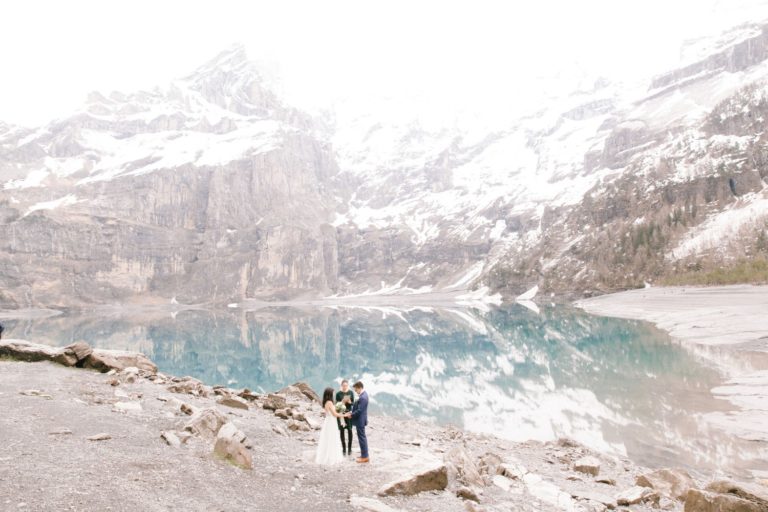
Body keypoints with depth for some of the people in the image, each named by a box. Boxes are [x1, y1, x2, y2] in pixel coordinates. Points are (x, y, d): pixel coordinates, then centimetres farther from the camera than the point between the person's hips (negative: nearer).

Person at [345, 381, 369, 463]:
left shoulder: (363, 397, -26)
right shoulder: (363, 394, 6)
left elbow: (359, 411, -25)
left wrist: (350, 415, -13)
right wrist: (352, 412, 6)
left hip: (360, 420, -10)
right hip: (360, 420, 10)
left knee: (362, 438, 0)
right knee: (362, 437, 18)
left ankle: (365, 457, 8)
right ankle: (364, 454, 28)